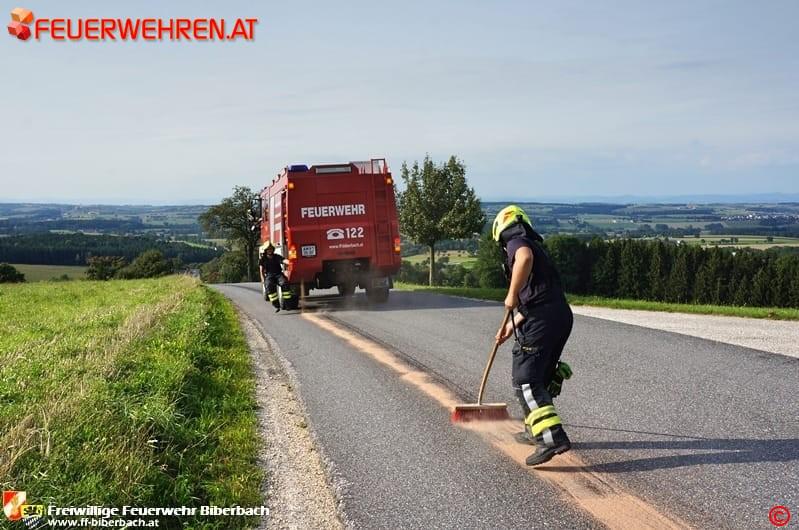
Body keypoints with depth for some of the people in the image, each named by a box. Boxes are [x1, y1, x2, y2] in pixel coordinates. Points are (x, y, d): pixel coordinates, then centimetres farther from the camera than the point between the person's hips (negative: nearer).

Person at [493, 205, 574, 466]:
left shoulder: (516, 242, 1)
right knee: (541, 376, 23)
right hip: (562, 316, 9)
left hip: (541, 320, -9)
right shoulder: (536, 247, 29)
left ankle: (552, 437, -20)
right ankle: (536, 430, 35)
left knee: (526, 380, -9)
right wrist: (512, 326, 40)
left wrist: (512, 295, -17)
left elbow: (525, 258, -26)